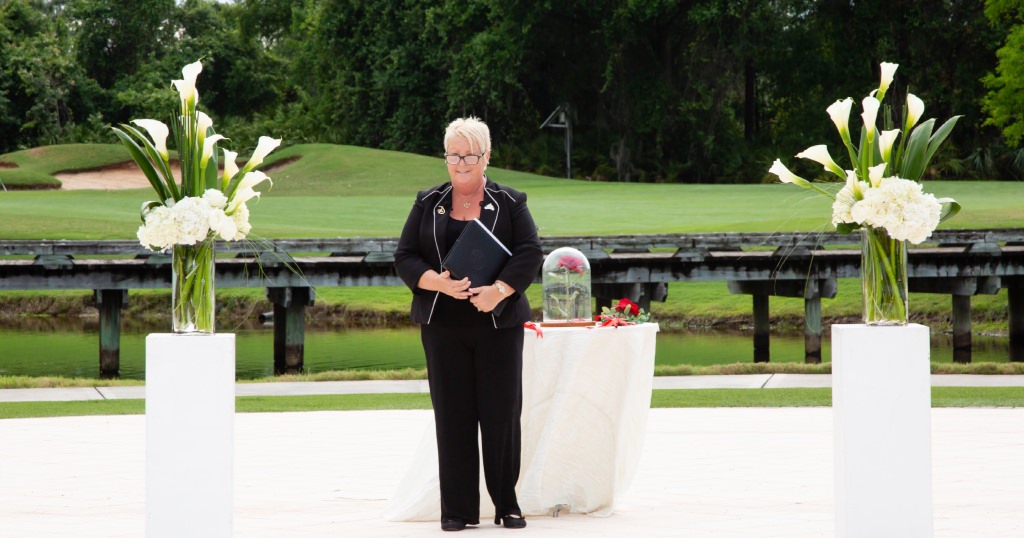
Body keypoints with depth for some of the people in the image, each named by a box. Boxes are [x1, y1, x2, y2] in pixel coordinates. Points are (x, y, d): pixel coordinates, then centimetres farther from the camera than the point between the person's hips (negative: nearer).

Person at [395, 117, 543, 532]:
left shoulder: (509, 203, 6)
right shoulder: (428, 204, 11)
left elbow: (530, 254, -4)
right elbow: (404, 258, 5)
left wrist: (499, 290, -18)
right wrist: (439, 282, -13)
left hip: (498, 322, -1)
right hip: (443, 325, 1)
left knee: (502, 413, -1)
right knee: (453, 415, 0)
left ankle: (506, 505, 9)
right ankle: (458, 509, 5)